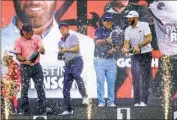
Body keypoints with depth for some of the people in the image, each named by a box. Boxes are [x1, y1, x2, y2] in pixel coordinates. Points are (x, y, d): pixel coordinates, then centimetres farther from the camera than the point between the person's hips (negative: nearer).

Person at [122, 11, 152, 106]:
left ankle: (143, 101, -1)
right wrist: (125, 49, -22)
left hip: (146, 55, -4)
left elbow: (149, 39, -15)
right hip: (135, 56, 4)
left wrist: (139, 46, -25)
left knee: (145, 78, -2)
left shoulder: (144, 25, -6)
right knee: (136, 79, -2)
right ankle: (137, 101, 1)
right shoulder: (128, 30, 7)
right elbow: (127, 42, 0)